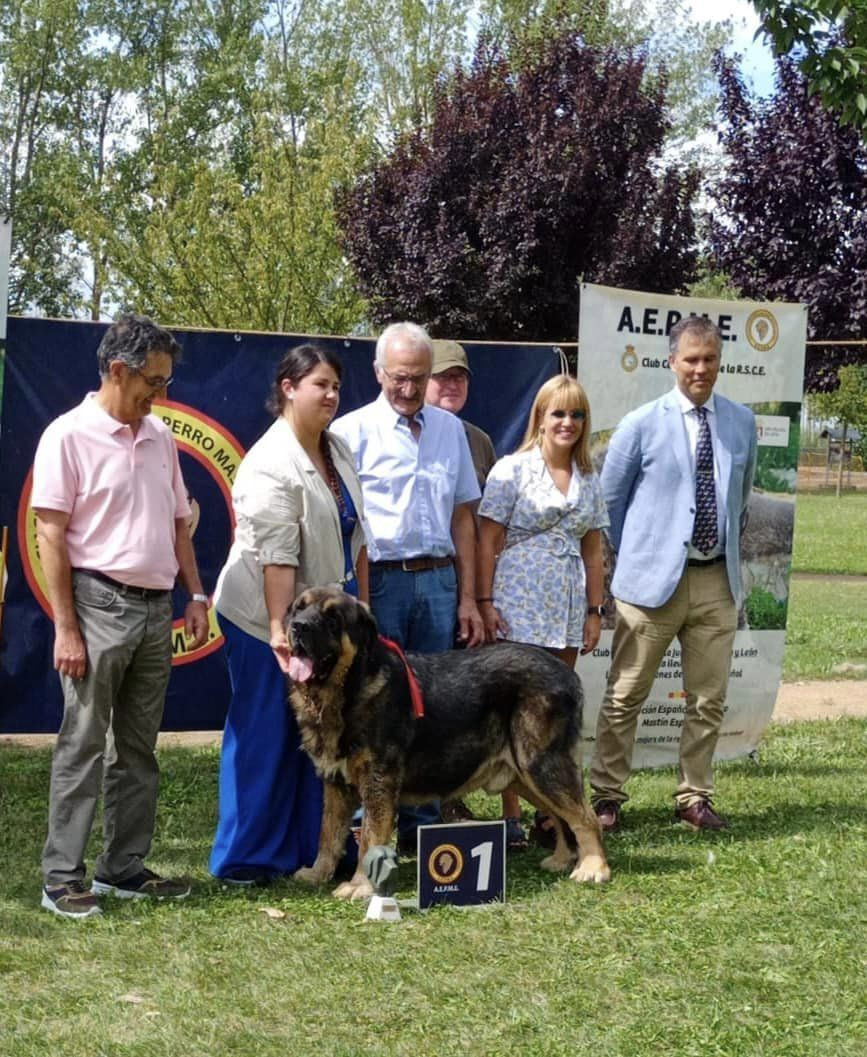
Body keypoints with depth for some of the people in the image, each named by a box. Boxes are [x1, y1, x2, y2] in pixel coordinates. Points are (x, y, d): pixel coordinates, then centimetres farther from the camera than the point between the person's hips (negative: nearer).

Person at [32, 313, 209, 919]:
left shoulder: (159, 436, 11)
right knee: (83, 746, -2)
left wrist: (197, 596, 10)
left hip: (156, 608, 7)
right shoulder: (69, 436, -9)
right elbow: (51, 534, -11)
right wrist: (66, 627, -15)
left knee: (138, 748, 11)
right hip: (100, 603, -7)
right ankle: (63, 880, 5)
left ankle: (125, 869, 21)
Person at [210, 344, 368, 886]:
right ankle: (244, 859, 9)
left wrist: (362, 607, 11)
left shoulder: (338, 451, 8)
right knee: (264, 735, -1)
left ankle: (312, 849, 19)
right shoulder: (272, 464, -17)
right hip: (268, 619, -8)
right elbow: (276, 556, -23)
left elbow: (355, 536, 14)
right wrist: (279, 629, -26)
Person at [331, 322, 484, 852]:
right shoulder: (354, 430, 0)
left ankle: (422, 823, 15)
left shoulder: (450, 429, 13)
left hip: (438, 581, 4)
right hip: (379, 581, -4)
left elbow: (462, 517, 15)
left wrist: (468, 597, 11)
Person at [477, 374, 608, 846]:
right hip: (518, 607, -5)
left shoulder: (588, 479, 13)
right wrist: (485, 602, -10)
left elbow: (592, 548, 15)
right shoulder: (513, 470, -2)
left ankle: (550, 813, 14)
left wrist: (594, 609, 11)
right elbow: (488, 541, -4)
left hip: (567, 611, 5)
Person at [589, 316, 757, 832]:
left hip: (718, 580, 3)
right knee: (626, 696, 3)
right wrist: (635, 556, 6)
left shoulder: (742, 422, 6)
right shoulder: (642, 424, -5)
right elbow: (610, 499, 4)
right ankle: (608, 796, 15)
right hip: (653, 579, -3)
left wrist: (730, 550, 15)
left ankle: (695, 797, 22)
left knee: (709, 699, 9)